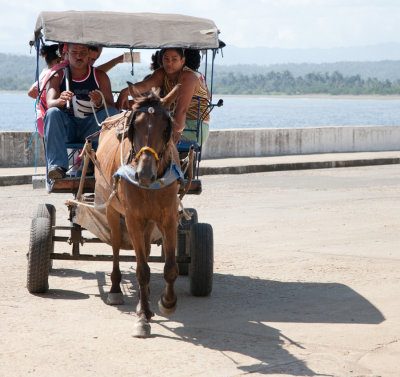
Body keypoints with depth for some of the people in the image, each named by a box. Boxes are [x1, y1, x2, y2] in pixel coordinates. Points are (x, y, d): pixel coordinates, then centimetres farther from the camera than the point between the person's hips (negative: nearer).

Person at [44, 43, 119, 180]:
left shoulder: (100, 76, 5)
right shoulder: (57, 76, 2)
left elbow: (111, 107, -3)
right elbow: (50, 103, -13)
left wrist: (99, 103, -27)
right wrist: (61, 101, -38)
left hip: (92, 128, 1)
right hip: (66, 129, 0)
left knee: (112, 113, -25)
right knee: (52, 113, -29)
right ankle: (57, 166, -39)